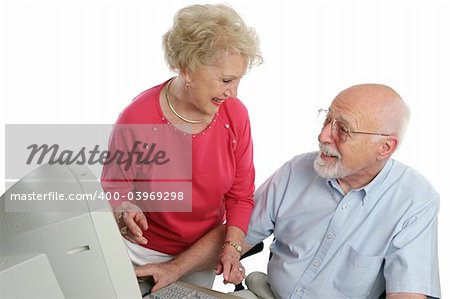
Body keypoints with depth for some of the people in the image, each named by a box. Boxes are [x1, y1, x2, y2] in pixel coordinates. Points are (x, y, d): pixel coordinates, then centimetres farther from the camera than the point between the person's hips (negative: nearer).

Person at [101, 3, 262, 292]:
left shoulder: (235, 114, -15)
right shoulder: (137, 119, -24)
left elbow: (240, 195, -7)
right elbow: (114, 188, -11)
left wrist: (232, 246, -19)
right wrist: (125, 212, -32)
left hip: (203, 255, 3)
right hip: (142, 252, -2)